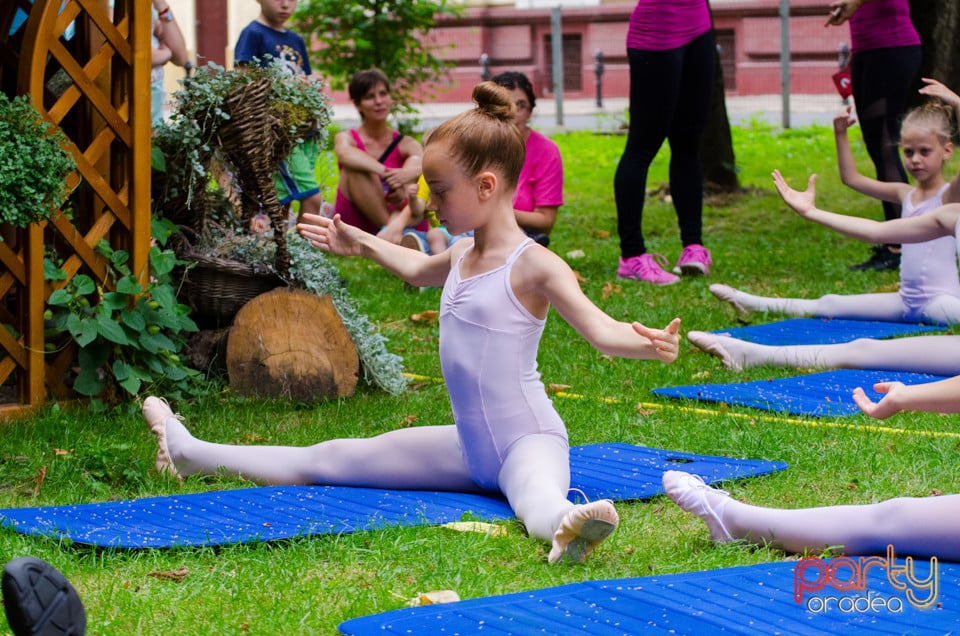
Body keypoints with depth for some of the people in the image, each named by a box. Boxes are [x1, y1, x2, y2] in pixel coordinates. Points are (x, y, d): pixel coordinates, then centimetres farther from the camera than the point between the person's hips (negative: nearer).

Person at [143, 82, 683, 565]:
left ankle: (563, 527, -82)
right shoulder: (463, 257, 10)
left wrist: (643, 343, -50)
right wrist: (363, 244, 49)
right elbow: (420, 270, 35)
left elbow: (598, 328, -28)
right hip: (471, 447, 8)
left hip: (528, 441, -8)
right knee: (330, 460, 19)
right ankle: (192, 455, 31)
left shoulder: (534, 266, -17)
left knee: (537, 496, -48)